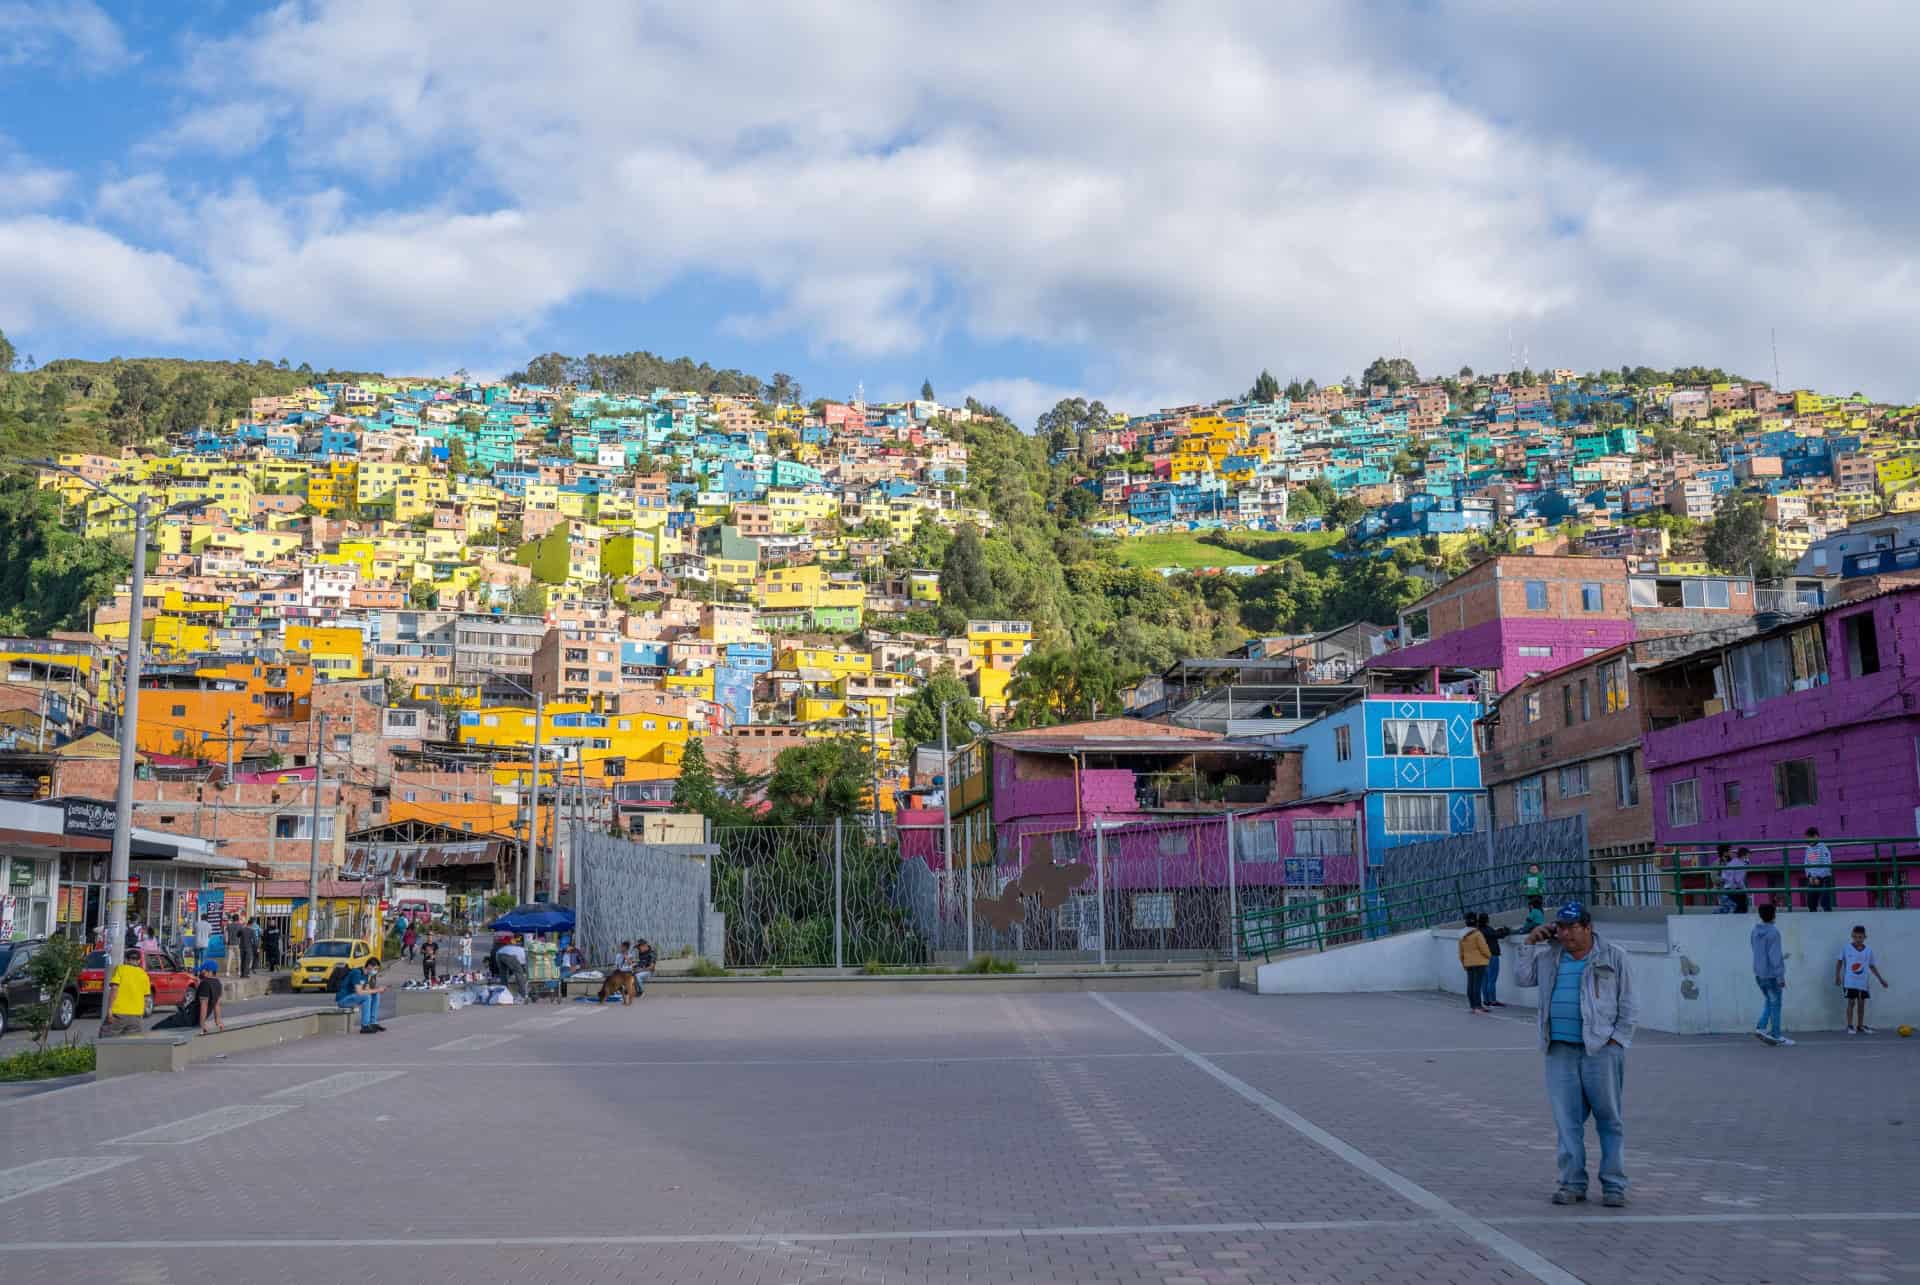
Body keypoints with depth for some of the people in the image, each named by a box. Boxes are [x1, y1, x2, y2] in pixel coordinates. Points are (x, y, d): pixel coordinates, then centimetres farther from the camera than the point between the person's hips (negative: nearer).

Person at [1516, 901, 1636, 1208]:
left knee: (1609, 1118, 2)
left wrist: (1617, 1039, -6)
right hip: (1560, 1050, 3)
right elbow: (1522, 978, 13)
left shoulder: (1613, 957, 3)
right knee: (1566, 1119, 4)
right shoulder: (1549, 956, 13)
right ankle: (1572, 1183, 11)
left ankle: (1614, 1185, 9)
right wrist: (1530, 943, 7)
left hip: (1601, 1048, -3)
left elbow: (1628, 1005, 4)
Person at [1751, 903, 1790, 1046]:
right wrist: (1781, 976, -17)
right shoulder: (1773, 932, -17)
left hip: (1759, 974, 7)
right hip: (1772, 974, -7)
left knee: (1769, 1002, 17)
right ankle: (1776, 1035, 10)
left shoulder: (1754, 932, 6)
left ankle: (1761, 1027, 2)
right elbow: (1775, 956, -20)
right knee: (1775, 1004, 4)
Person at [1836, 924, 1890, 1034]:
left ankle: (1860, 1026, 19)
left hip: (1863, 983, 3)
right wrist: (1837, 976, -3)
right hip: (1850, 982, -3)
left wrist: (1880, 979, 13)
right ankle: (1850, 1026, 5)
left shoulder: (1869, 950, 4)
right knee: (1851, 1002, -3)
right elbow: (1839, 961, 2)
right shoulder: (1846, 948, -5)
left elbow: (1872, 966, 13)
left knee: (1861, 1003, 8)